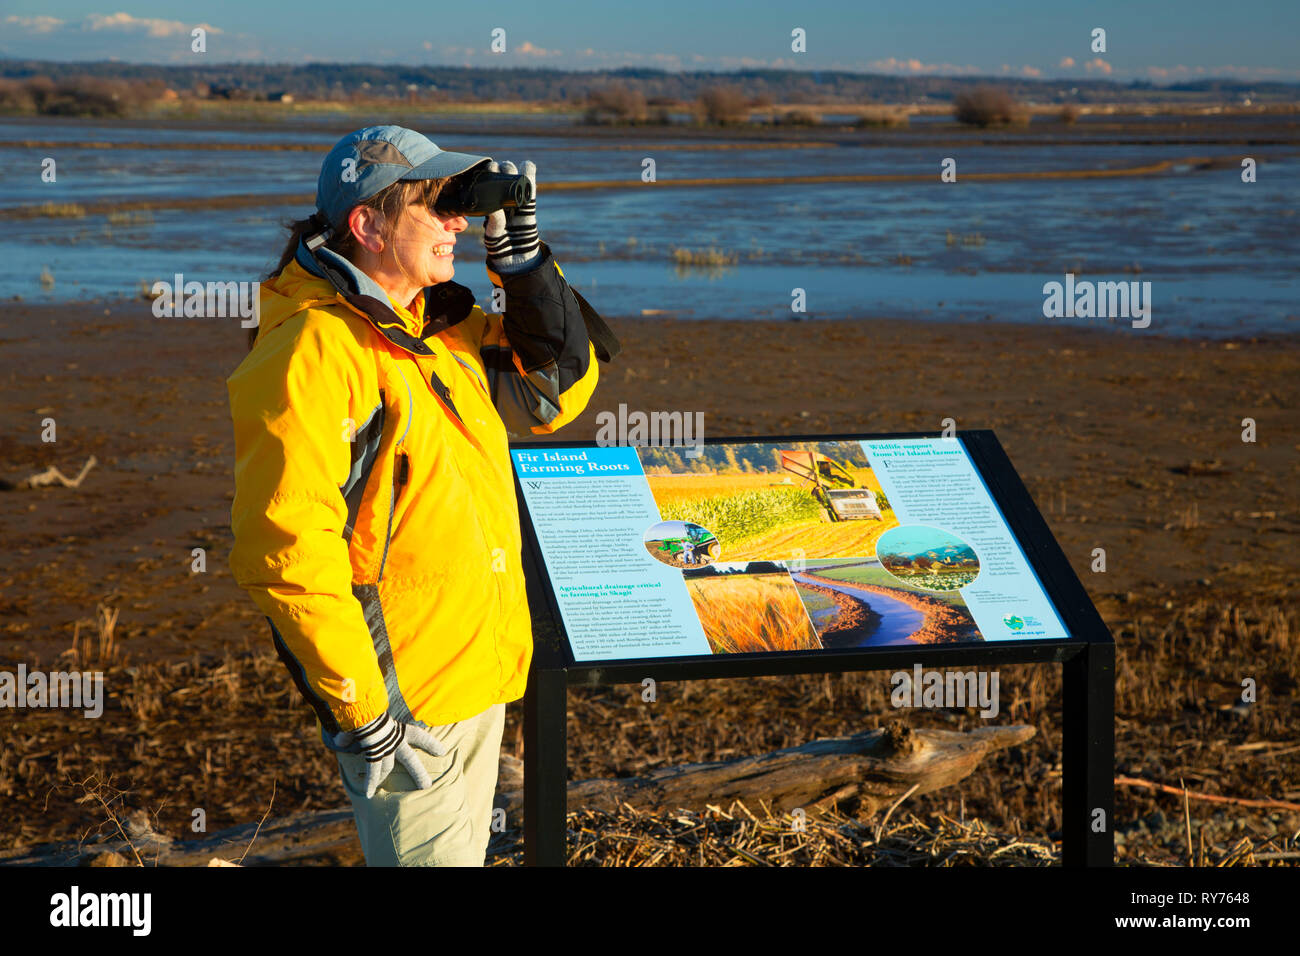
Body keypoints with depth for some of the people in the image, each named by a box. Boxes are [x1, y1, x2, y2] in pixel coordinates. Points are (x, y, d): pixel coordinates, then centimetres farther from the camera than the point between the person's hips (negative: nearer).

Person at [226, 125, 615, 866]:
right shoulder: (314, 349, -20)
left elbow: (558, 390, 14)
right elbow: (285, 549, -25)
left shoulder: (439, 324, 8)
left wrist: (522, 256, 1)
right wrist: (357, 707, -24)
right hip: (404, 704, -9)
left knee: (463, 850, 21)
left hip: (481, 676, 9)